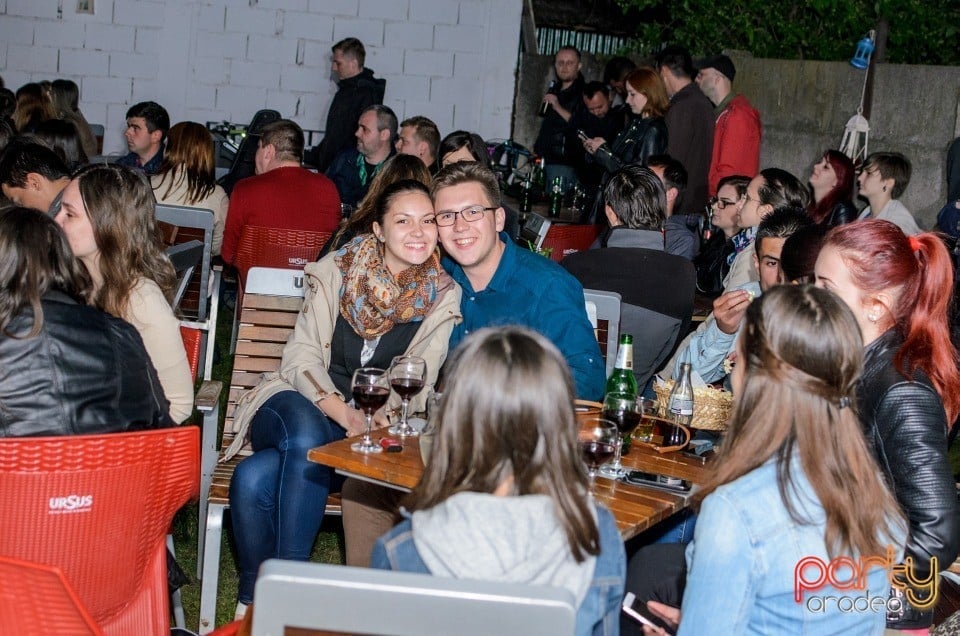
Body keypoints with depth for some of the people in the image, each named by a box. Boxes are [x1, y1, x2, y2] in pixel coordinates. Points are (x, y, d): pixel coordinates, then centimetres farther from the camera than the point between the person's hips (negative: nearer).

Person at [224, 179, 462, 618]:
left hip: (375, 424, -1)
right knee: (306, 436, -37)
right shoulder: (334, 271, 0)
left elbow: (415, 386, -3)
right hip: (301, 405, 1)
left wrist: (369, 420, -23)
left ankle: (258, 597, -12)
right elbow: (301, 358, -3)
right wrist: (342, 412, -21)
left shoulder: (443, 297, -1)